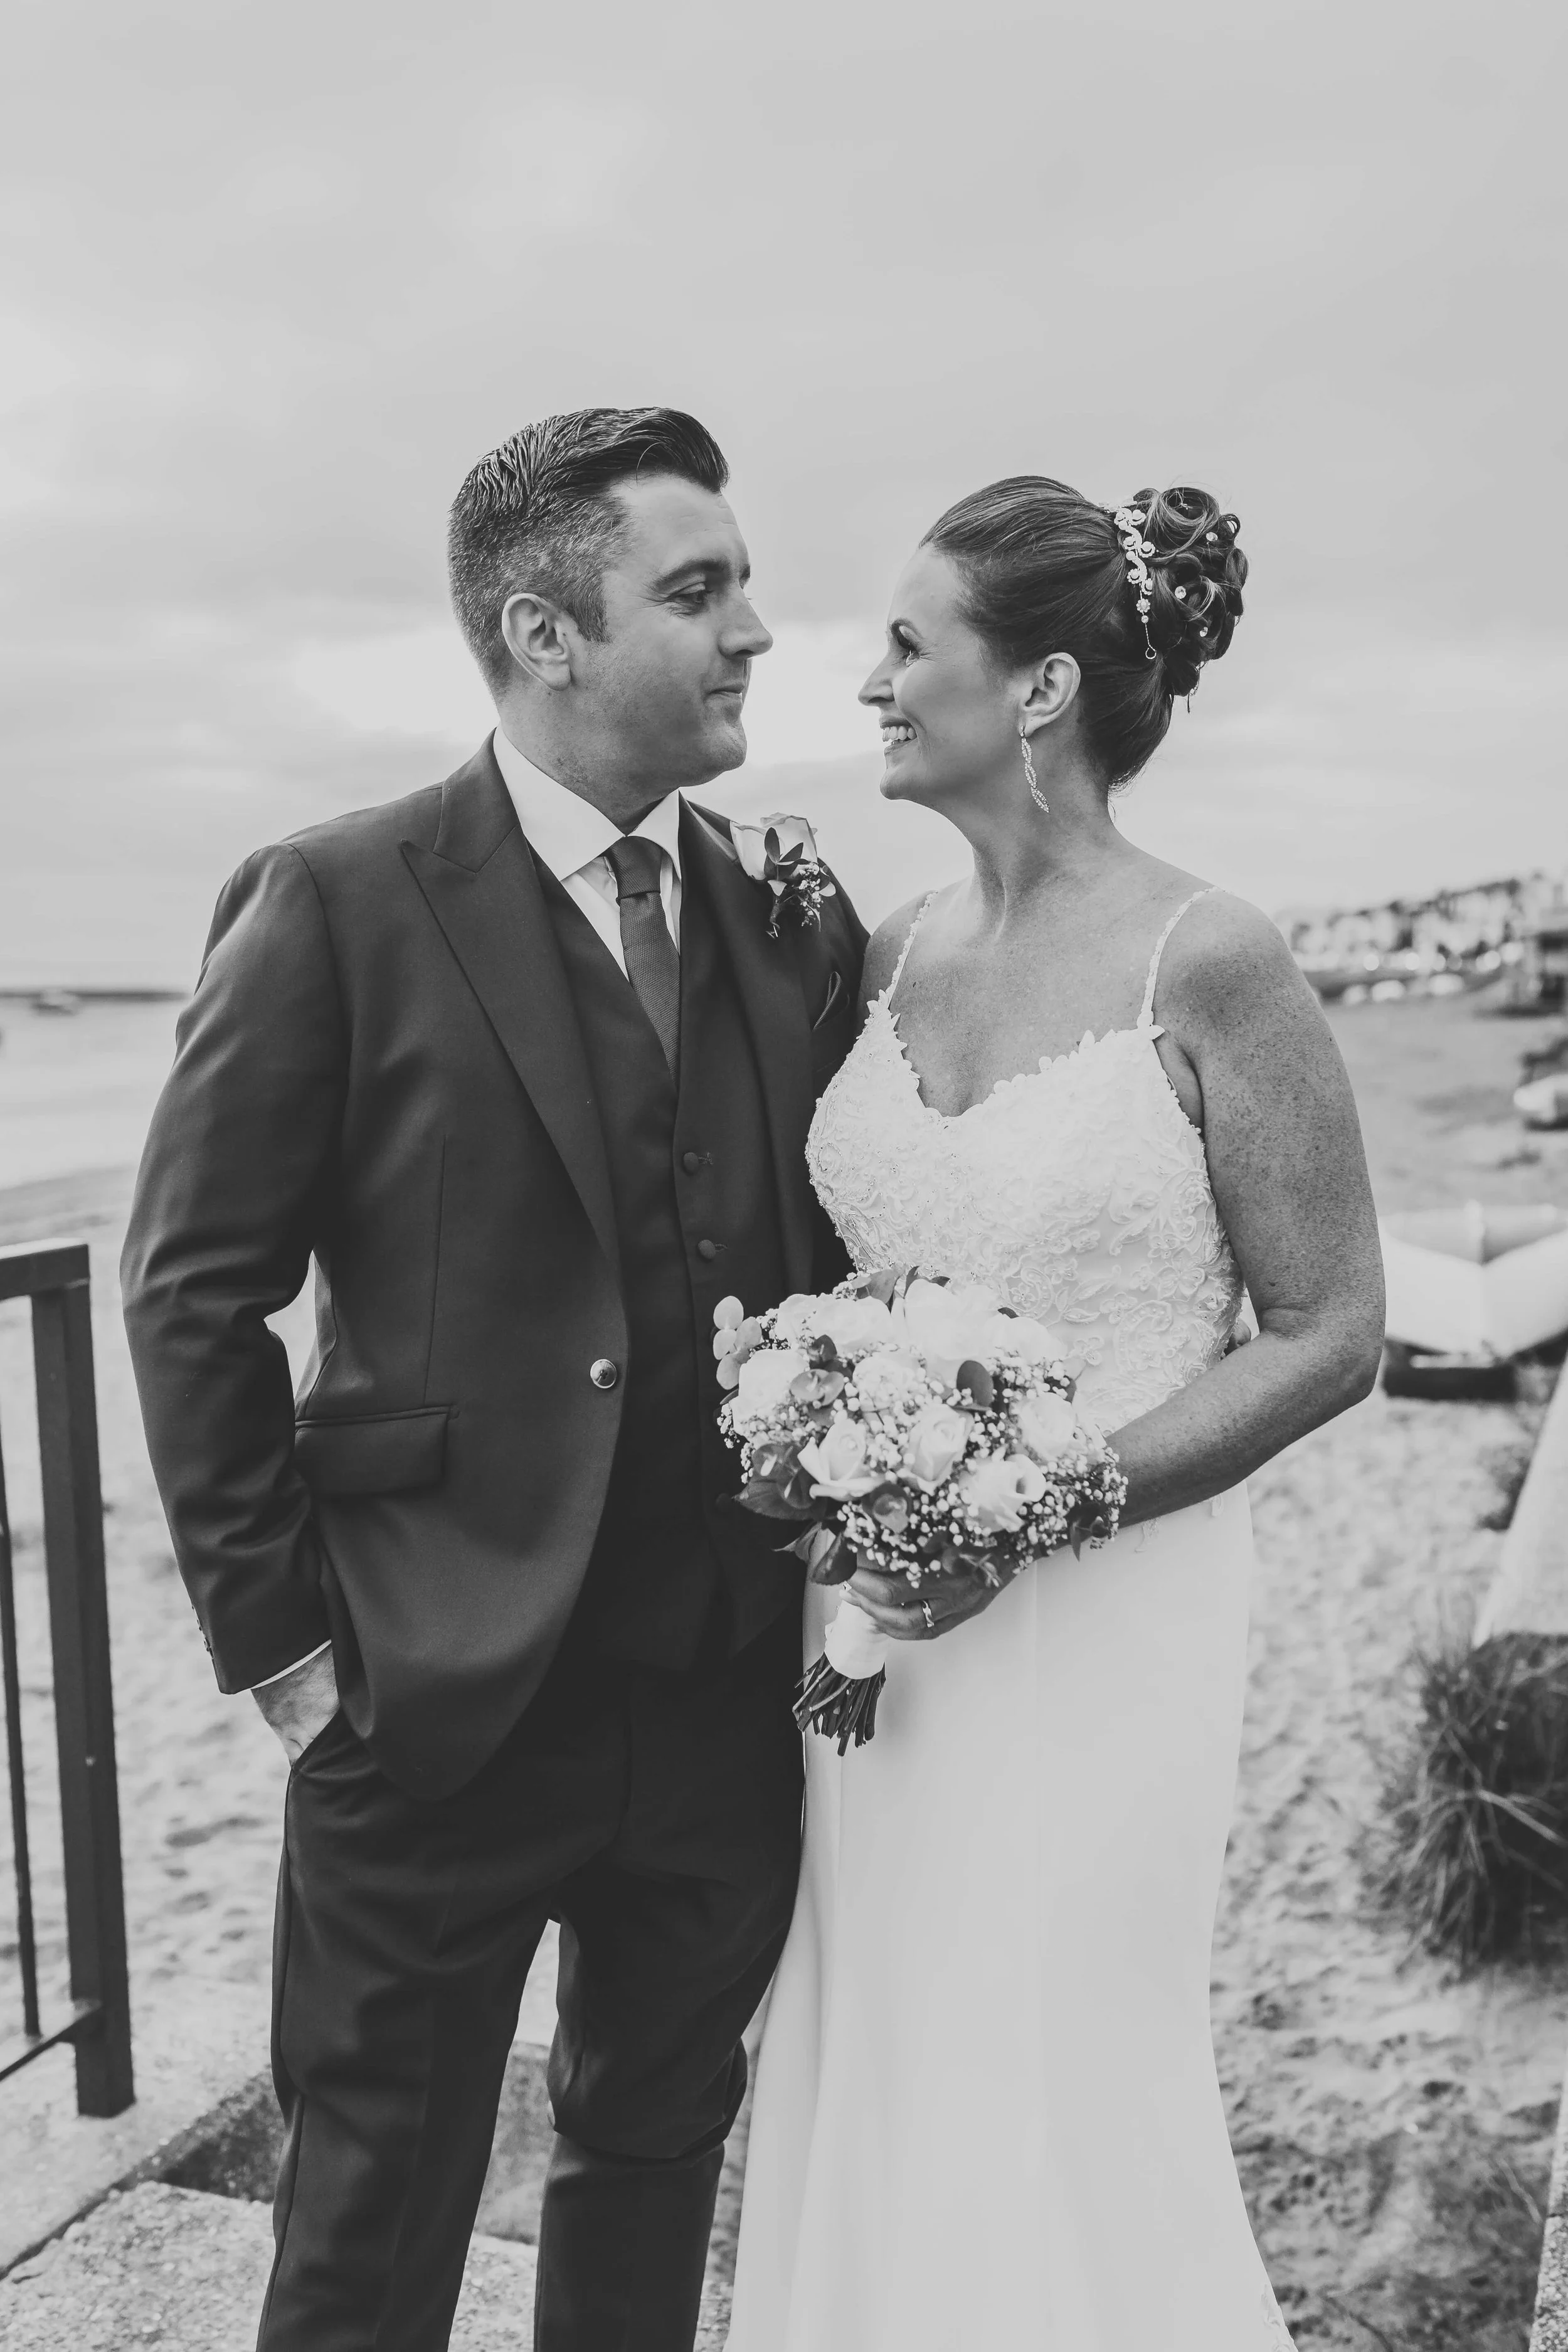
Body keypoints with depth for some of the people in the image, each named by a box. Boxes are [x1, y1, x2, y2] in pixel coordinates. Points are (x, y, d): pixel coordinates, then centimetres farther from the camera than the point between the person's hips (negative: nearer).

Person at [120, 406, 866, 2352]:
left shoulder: (793, 925, 3)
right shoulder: (335, 908, -11)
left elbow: (827, 1269, 9)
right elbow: (191, 1296, -7)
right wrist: (278, 1638, -7)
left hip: (729, 1699, 4)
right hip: (441, 1703, -4)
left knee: (656, 2162, 23)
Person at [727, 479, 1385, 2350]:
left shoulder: (1206, 968, -13)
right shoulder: (892, 953, 4)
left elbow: (1328, 1335, -9)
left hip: (1098, 1623, -5)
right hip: (883, 1605, 5)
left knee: (1049, 2119, 8)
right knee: (874, 2104, 17)